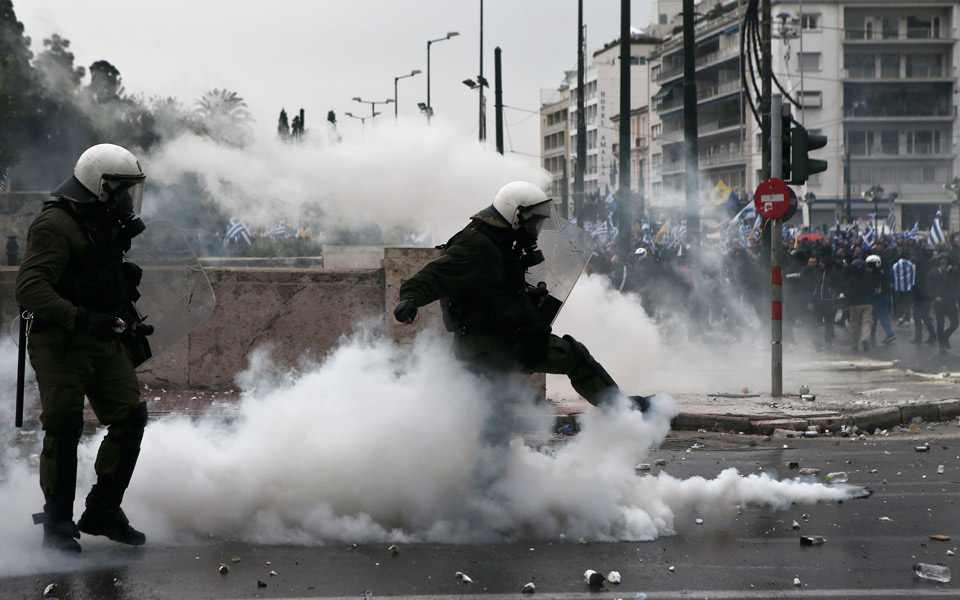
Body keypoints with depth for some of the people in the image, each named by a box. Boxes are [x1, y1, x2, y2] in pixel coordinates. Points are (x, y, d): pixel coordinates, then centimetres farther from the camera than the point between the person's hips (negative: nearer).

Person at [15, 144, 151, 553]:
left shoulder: (105, 224, 16)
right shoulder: (55, 226, -14)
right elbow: (29, 289, -23)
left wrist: (125, 322, 18)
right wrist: (84, 319, -31)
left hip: (104, 342, 9)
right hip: (61, 345, -9)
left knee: (130, 418, 3)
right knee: (64, 428, -8)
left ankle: (103, 512, 16)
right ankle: (58, 526, 3)